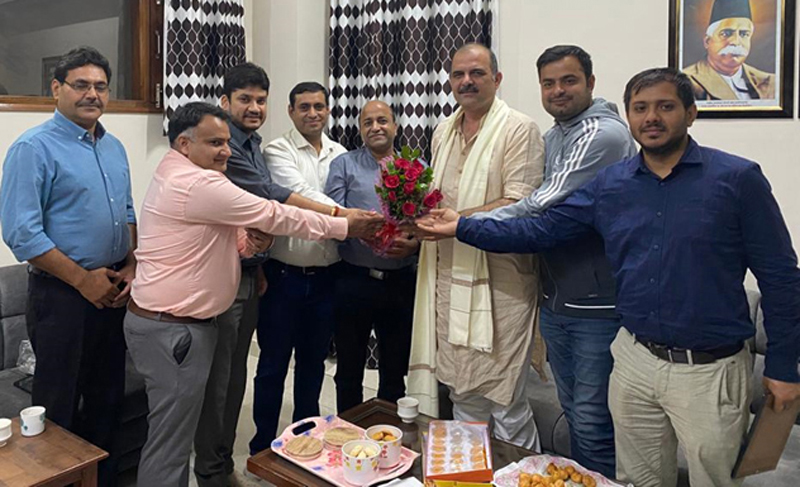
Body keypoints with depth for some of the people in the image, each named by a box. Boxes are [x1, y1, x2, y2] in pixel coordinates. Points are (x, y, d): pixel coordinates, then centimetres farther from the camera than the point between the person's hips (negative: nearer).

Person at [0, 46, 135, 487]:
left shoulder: (114, 148, 11)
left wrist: (131, 266, 3)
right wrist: (84, 279, -16)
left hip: (114, 292, 7)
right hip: (61, 296, -7)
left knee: (108, 399, 17)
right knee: (59, 407, 6)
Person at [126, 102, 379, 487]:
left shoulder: (179, 175, 13)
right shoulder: (197, 183, -21)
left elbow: (211, 236, 18)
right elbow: (273, 216, -18)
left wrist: (245, 242, -5)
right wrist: (344, 225, -9)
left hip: (170, 320, 10)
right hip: (172, 328, -10)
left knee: (173, 432, 19)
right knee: (170, 441, 2)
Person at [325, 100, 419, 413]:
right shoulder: (344, 165, 5)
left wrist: (413, 244, -19)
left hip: (401, 282, 2)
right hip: (354, 280, -1)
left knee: (395, 369, 14)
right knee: (349, 367, 12)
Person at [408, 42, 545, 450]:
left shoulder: (519, 129, -7)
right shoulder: (443, 132, 16)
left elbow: (518, 206, -17)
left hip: (497, 282, -7)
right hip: (446, 277, 7)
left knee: (506, 403, 1)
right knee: (463, 393, 17)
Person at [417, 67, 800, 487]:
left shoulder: (737, 178, -8)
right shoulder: (609, 184, 3)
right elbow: (540, 229, 1)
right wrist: (463, 228, -4)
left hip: (711, 370, -3)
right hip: (635, 361, 4)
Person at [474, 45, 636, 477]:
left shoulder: (604, 134, -15)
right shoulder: (550, 138, 13)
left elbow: (545, 207, -22)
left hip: (597, 303, -8)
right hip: (556, 299, 8)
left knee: (593, 423, 2)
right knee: (574, 412, 21)